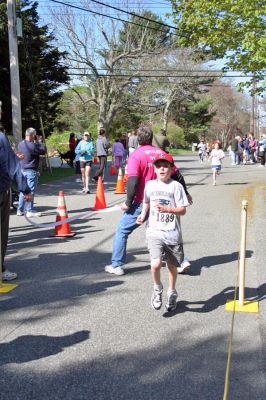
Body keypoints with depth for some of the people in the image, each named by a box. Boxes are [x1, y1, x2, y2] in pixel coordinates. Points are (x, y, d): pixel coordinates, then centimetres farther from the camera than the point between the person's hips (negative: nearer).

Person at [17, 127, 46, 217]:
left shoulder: (20, 144, 6)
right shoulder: (32, 145, -20)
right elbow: (43, 151, -11)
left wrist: (36, 142, 10)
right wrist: (40, 141, 0)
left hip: (22, 170, 8)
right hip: (31, 171, -8)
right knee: (31, 191, -1)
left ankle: (20, 210, 19)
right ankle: (30, 211, 3)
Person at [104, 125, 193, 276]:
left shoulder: (135, 155, -9)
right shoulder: (161, 153, 7)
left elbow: (133, 182, -18)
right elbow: (177, 175, 13)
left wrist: (128, 202, -9)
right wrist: (186, 193, 25)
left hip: (142, 203, -5)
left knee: (122, 231, 8)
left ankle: (116, 265, 8)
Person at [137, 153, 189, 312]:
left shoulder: (176, 186, -6)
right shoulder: (150, 185, 6)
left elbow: (182, 210, -9)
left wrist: (166, 208, -23)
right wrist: (143, 215, 11)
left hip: (172, 233, -1)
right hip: (154, 232, 1)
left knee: (172, 265, 13)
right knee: (155, 264, -18)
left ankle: (172, 293, 39)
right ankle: (157, 289, 12)